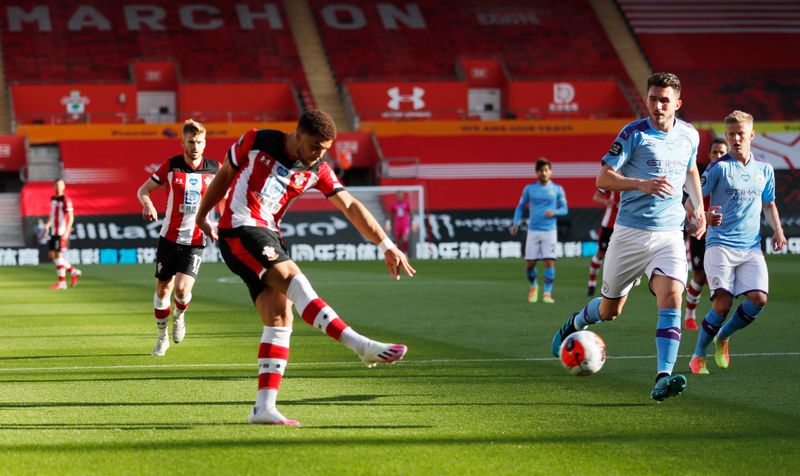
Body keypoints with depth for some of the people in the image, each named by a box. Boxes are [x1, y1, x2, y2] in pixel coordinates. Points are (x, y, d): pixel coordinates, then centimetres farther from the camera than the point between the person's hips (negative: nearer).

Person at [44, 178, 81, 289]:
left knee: (58, 255, -9)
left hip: (62, 233, -8)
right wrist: (47, 225, 8)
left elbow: (71, 217, -14)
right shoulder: (53, 199, 14)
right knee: (51, 255, 7)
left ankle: (62, 282, -2)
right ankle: (74, 272, 18)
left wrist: (66, 231, -23)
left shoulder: (66, 200, -10)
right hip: (54, 232, 8)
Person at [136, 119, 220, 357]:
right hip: (169, 237, 1)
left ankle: (179, 315, 18)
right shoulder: (170, 166, -4)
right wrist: (147, 204, -21)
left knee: (182, 288, -17)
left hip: (195, 241, -1)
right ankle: (162, 337, 26)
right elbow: (143, 189, 2)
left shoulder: (215, 169, -2)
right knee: (163, 288, 6)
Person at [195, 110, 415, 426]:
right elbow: (225, 175, 10)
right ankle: (363, 347, -34)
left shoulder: (317, 171, 5)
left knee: (280, 319, -5)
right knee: (294, 281, -25)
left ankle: (264, 406, -6)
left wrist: (386, 246, -8)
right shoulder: (256, 142, -5)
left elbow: (351, 207, 1)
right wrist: (201, 216, 20)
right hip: (239, 230, -7)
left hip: (268, 237, 7)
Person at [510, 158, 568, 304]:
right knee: (529, 264, 0)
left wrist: (554, 212, -15)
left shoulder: (557, 189, 4)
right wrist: (516, 223, -2)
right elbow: (520, 207, 12)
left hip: (549, 231, -1)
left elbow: (564, 209, 6)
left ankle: (547, 293, -4)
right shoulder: (529, 189, 5)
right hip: (533, 231, 1)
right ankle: (534, 286, 27)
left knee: (549, 262, -11)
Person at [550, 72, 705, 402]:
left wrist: (699, 207, 19)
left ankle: (663, 378, -27)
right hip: (630, 232, -2)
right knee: (610, 309, 10)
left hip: (669, 235, 2)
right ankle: (575, 323, 44)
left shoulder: (690, 135, 7)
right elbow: (603, 179, -11)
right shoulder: (633, 134, -8)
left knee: (671, 297, -21)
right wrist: (642, 184, -25)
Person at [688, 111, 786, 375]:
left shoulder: (764, 169, 12)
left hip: (751, 247, 4)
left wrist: (777, 230, 9)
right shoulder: (719, 167, -3)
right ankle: (698, 355, 4)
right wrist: (703, 217, -26)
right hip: (720, 244, -4)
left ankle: (723, 337, 15)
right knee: (723, 302, -16)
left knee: (758, 298, -13)